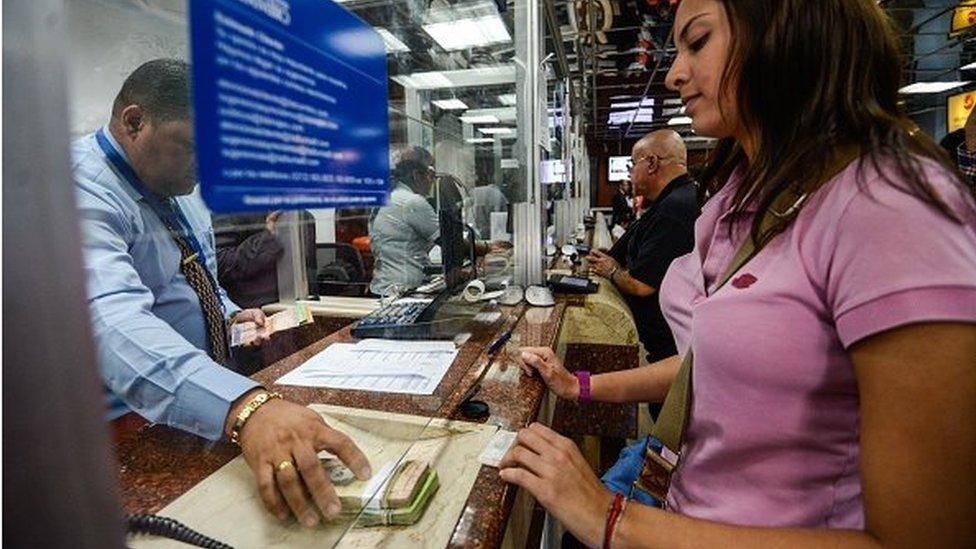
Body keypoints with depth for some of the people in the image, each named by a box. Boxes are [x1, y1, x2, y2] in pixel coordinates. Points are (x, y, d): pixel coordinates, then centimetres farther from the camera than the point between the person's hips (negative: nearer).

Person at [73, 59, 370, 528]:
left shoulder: (179, 185, 5)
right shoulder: (82, 191, -21)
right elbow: (112, 319, -38)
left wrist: (230, 314, 0)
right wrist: (244, 407, -51)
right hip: (126, 434, -6)